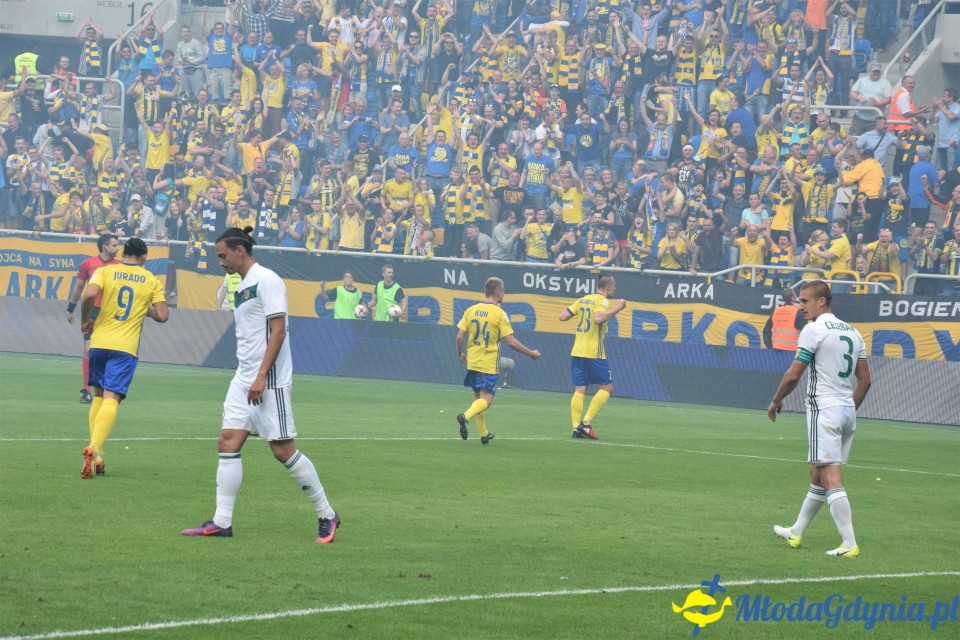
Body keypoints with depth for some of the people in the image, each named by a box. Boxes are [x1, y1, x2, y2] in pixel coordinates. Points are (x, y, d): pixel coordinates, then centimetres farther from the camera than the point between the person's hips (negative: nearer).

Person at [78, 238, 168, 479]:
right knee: (111, 398, -8)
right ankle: (94, 448, -30)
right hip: (126, 347, -2)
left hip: (100, 341, 2)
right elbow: (162, 316, 0)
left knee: (99, 395, 17)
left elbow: (89, 295, -15)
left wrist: (85, 320, 2)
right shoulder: (152, 281, 5)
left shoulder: (105, 271, 3)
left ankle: (95, 453, 11)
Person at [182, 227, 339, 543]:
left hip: (269, 381, -9)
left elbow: (278, 330, -18)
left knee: (283, 449, -7)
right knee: (228, 442, 0)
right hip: (243, 380, 9)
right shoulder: (242, 287, 16)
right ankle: (221, 522, 0)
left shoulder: (266, 281, -11)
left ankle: (327, 516, 4)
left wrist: (261, 376, -22)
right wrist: (248, 378, 19)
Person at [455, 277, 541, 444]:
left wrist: (460, 354, 20)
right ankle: (466, 416, -32)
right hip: (489, 365, -5)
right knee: (485, 400, -4)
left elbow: (459, 337, 1)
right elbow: (511, 342, -13)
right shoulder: (500, 314, -11)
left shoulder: (471, 310, 2)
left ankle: (484, 433, 24)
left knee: (478, 397, 18)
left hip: (472, 362, 5)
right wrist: (531, 353, -1)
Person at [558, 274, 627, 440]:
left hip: (577, 352, 7)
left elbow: (563, 316, 11)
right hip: (593, 353, -7)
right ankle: (586, 422, -8)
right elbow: (598, 318, -26)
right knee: (606, 388, 2)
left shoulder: (582, 300, 13)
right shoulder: (603, 301, -7)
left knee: (579, 390, 5)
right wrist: (617, 308, -18)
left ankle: (576, 427, -3)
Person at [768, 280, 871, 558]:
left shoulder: (814, 330, -10)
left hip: (824, 410, -8)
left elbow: (793, 375, -11)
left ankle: (850, 544, -17)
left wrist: (776, 401, 4)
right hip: (847, 411, 8)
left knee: (831, 480, -10)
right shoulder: (852, 332, 13)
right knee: (817, 477, 19)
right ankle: (796, 532, 31)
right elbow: (865, 380, 15)